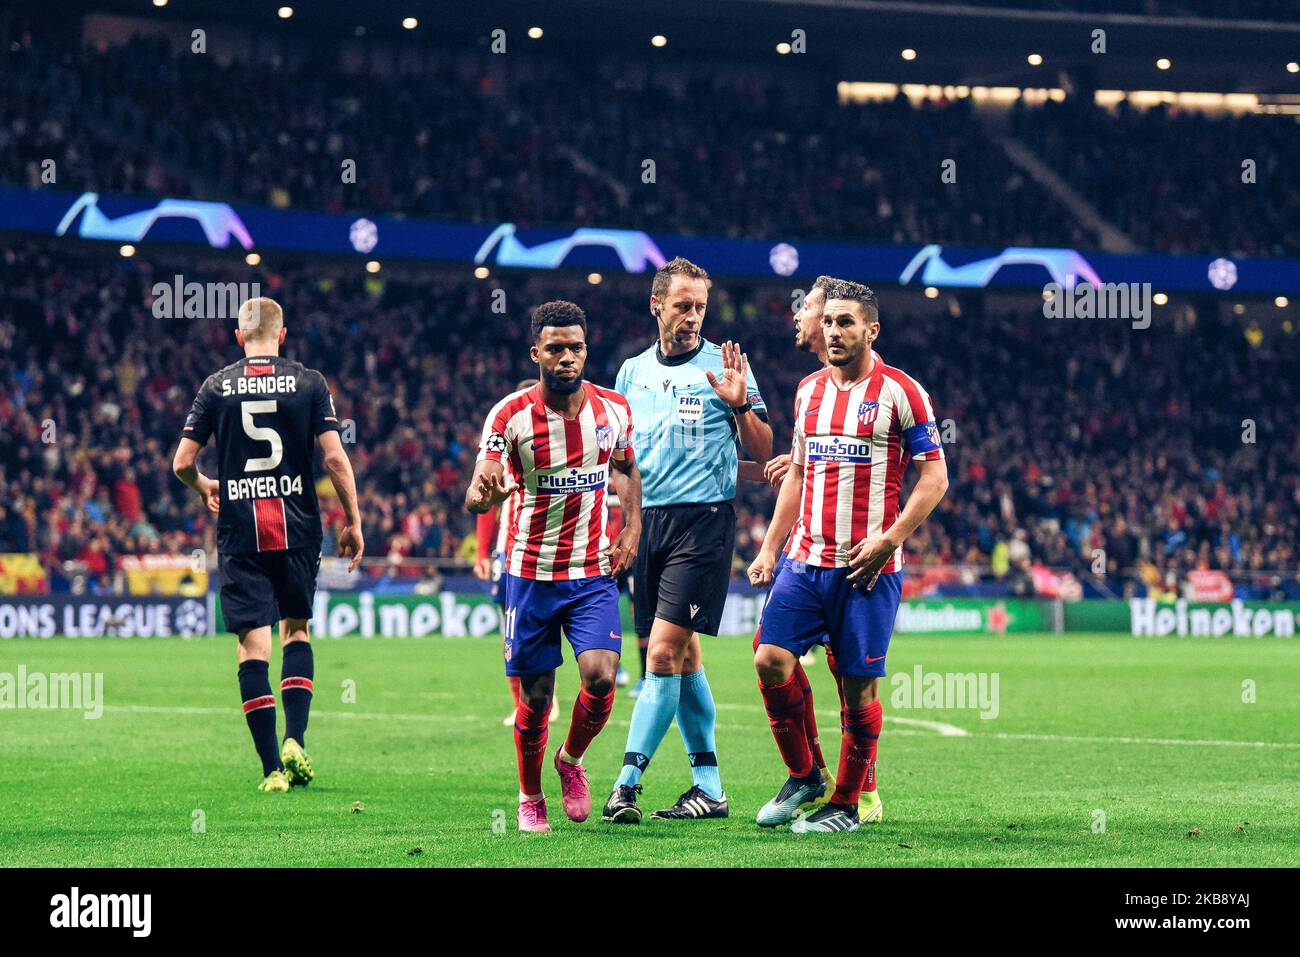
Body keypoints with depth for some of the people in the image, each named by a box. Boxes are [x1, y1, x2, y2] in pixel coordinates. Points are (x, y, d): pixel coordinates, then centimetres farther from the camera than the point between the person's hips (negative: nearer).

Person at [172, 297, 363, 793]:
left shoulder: (216, 387, 3)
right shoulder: (308, 383, 1)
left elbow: (182, 463, 2)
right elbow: (334, 457, -5)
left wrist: (205, 489, 24)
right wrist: (353, 521, 4)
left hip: (240, 531, 0)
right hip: (297, 525, 0)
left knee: (253, 642, 1)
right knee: (296, 629, 17)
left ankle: (272, 766, -3)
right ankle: (295, 742, 0)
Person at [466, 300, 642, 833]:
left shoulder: (614, 409, 0)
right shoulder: (511, 415, -11)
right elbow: (476, 497, -18)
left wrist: (632, 527, 5)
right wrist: (485, 493, -42)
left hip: (594, 573, 2)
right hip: (531, 573, -2)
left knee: (600, 675, -16)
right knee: (535, 696, 2)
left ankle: (571, 760, 14)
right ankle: (530, 798, 26)